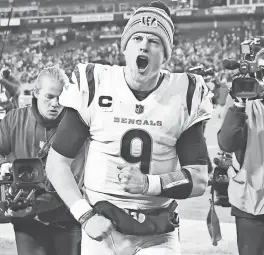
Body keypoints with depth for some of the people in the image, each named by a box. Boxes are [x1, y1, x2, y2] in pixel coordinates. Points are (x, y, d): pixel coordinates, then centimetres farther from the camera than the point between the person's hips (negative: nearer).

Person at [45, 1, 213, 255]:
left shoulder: (184, 96, -4)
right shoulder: (93, 86, -6)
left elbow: (199, 180, -2)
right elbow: (57, 163, 0)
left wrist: (149, 183, -17)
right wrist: (85, 215, -10)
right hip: (102, 228, 0)